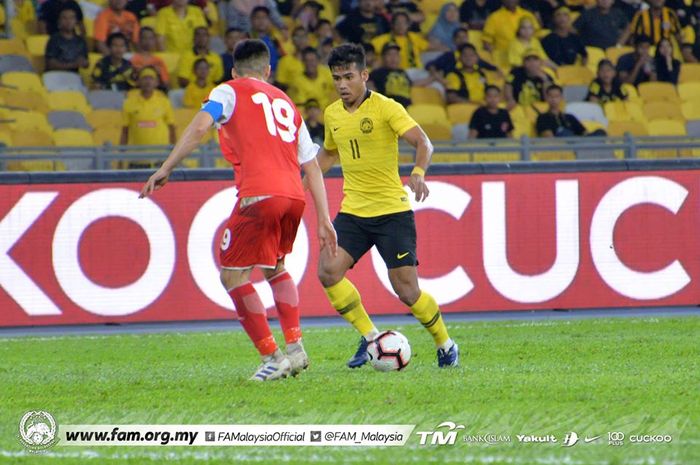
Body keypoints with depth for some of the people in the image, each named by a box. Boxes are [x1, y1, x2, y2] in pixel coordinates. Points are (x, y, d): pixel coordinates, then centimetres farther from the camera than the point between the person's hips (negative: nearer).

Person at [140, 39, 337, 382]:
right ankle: (295, 349, 17)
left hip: (259, 194, -6)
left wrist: (166, 169, -8)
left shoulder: (230, 91, 12)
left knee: (232, 274, 3)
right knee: (275, 268, 28)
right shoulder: (285, 103, 27)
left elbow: (200, 126, -8)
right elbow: (312, 167, 23)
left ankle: (272, 357, -3)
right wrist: (324, 221, 23)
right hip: (294, 195, 6)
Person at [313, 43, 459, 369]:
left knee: (407, 290, -7)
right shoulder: (332, 114, 9)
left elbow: (422, 142, -19)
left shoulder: (385, 108, -10)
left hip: (392, 210, -5)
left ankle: (445, 345, 17)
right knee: (328, 271, -17)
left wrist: (418, 173, -38)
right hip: (352, 211, 5)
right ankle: (369, 338, -1)